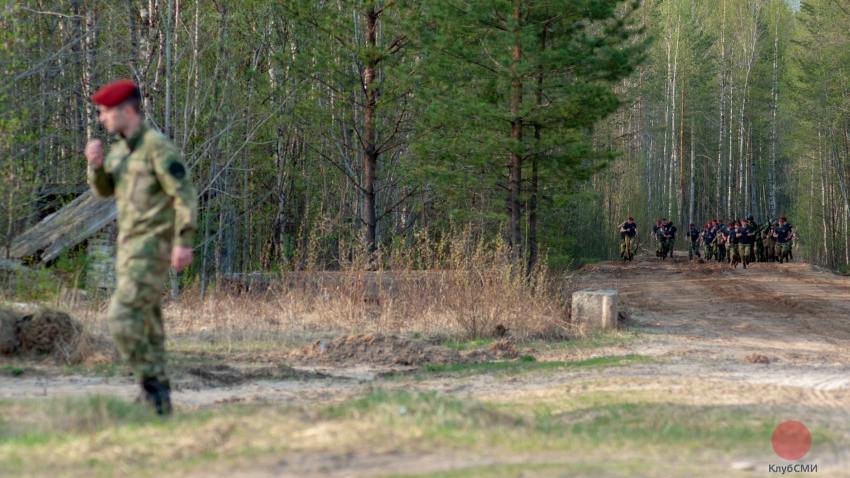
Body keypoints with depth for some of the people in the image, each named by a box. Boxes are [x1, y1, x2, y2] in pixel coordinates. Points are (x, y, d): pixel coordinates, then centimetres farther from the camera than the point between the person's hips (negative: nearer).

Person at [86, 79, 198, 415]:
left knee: (123, 318, -16)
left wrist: (184, 242, -25)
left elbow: (185, 195, -18)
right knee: (144, 324, 10)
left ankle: (153, 384, -9)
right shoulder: (120, 148, 13)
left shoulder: (158, 148, -14)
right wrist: (96, 164, -1)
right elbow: (103, 189, 20)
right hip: (129, 248, 9)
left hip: (151, 251, -9)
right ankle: (157, 400, 15)